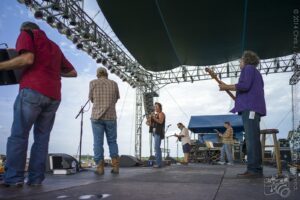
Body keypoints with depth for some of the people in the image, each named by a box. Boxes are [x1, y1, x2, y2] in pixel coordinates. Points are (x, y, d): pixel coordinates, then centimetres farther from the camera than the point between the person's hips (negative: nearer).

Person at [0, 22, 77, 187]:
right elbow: (73, 72, 25)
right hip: (53, 96, 6)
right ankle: (36, 178, 4)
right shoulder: (54, 46, 29)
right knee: (42, 136, 7)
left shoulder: (26, 34, 11)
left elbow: (27, 59, -9)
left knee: (19, 134, -2)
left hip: (33, 90, -5)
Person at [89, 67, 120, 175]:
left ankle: (100, 167, 0)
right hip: (111, 117, 1)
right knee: (112, 142, 10)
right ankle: (115, 166, 5)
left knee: (98, 142, 2)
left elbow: (91, 99, 12)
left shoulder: (93, 83, 3)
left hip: (97, 116, -1)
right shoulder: (114, 83, 6)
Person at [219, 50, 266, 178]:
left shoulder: (248, 68, 2)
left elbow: (244, 85, -15)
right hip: (252, 108, 10)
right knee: (252, 140, 6)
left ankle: (254, 170, -16)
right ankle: (256, 169, 7)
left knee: (252, 139, -14)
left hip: (250, 107, -10)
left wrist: (227, 87, -4)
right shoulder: (255, 72, 31)